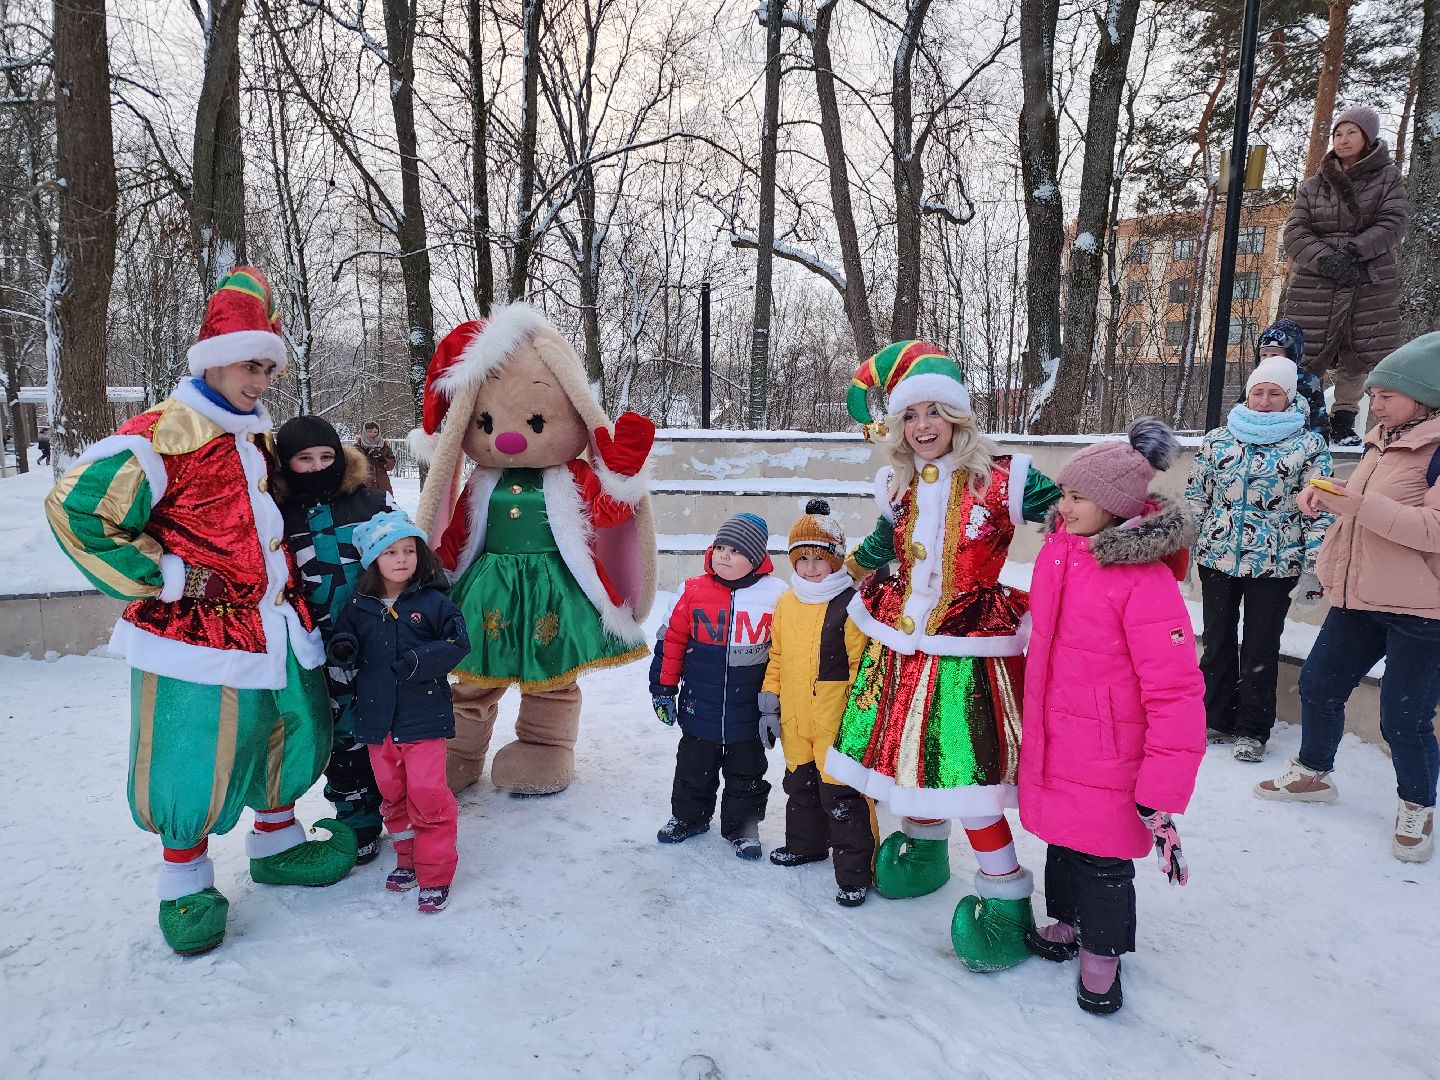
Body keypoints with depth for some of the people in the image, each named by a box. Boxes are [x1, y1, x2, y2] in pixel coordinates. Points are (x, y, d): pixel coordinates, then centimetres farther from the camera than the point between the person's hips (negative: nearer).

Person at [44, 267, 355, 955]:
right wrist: (165, 577, -16)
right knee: (195, 764, 1)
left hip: (276, 627, 8)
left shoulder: (258, 436, 13)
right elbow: (75, 508, -18)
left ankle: (276, 844, 38)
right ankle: (186, 883, 23)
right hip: (197, 634, -8)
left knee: (292, 737, 16)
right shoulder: (164, 433, -14)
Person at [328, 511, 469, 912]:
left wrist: (419, 660, -22)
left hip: (424, 717, -4)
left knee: (427, 796, -5)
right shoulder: (359, 606, 3)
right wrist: (343, 650, -11)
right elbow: (345, 644, 13)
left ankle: (435, 874, 9)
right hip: (377, 719, 4)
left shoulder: (433, 602, -8)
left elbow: (458, 644, -9)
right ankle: (407, 857, 35)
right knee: (392, 794, 16)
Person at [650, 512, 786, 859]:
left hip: (748, 711, -1)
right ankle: (688, 816, 39)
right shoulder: (693, 591, -8)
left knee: (746, 772, 15)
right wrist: (663, 688, 3)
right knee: (694, 768, 18)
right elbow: (671, 640, 1)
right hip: (699, 709, 1)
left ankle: (741, 824, 34)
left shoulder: (775, 596, -10)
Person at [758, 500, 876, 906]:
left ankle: (854, 872, 14)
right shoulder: (785, 603, 6)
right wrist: (770, 704, 13)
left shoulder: (850, 605, -15)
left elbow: (863, 666, -14)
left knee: (842, 796, 0)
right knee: (800, 785, 23)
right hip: (795, 721, 7)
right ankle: (806, 844, 44)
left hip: (836, 724, -7)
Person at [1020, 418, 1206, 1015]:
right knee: (1061, 836, 22)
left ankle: (1101, 950, 35)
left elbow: (1176, 694, -24)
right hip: (1051, 740, 6)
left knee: (1102, 853, 10)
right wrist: (1033, 717, 24)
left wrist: (1160, 797, -23)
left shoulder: (1145, 580, -24)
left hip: (1107, 754, -6)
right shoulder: (1058, 547, -1)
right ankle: (1066, 920, 46)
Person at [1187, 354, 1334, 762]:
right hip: (1216, 558, 3)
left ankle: (1253, 731, 20)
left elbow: (1320, 509, -3)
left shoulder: (1309, 445, -1)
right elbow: (1196, 494, 10)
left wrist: (1313, 568, -7)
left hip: (1274, 565, -2)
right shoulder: (1217, 439, 6)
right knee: (1217, 643, 11)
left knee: (1260, 650, 6)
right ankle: (1216, 719, 25)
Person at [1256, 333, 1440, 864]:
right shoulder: (1382, 441, 10)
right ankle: (1313, 773, 34)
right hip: (1360, 597, 8)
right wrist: (1326, 496, 3)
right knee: (1318, 684, 14)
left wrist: (1357, 504, -30)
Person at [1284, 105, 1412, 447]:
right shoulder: (1313, 185, 13)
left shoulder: (1388, 178, 10)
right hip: (1315, 284, 0)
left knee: (1356, 357, 1)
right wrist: (1324, 259, -16)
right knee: (1306, 355, -5)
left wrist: (1352, 251, -18)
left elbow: (1394, 224, -3)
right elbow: (1294, 231, 1)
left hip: (1371, 284, 0)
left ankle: (1343, 422, 10)